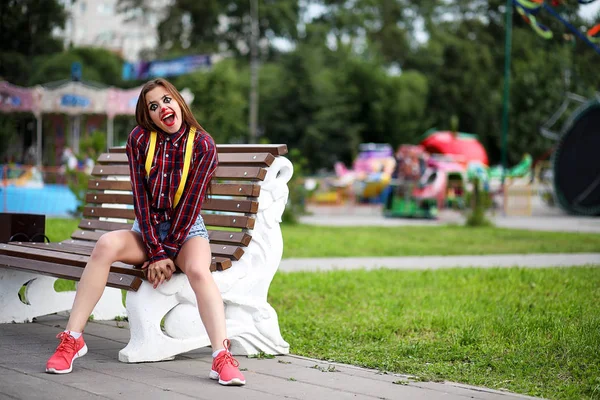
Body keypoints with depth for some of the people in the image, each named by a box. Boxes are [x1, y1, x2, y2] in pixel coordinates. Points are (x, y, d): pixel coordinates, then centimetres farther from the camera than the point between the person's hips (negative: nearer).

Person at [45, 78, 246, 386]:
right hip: (148, 229, 2)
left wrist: (166, 252, -16)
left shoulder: (202, 145, -8)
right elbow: (141, 198, -8)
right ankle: (72, 339, -28)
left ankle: (222, 358, -42)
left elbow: (191, 202, -11)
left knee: (198, 271, -35)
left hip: (187, 229, -1)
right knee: (106, 244, -30)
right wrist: (155, 252, -16)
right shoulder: (139, 139, -3)